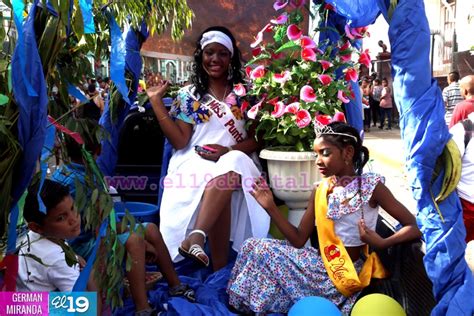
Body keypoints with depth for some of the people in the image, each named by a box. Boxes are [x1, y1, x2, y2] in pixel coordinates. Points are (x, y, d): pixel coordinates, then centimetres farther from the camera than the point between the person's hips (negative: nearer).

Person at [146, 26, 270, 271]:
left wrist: (228, 151, -13)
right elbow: (180, 141, -1)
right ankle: (219, 269, -35)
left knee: (227, 173, -38)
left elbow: (256, 139, 6)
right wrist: (156, 101, -3)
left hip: (235, 162, 0)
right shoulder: (188, 95, 10)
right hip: (197, 163, 0)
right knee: (217, 181, -36)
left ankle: (195, 237, -46)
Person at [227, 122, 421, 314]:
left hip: (343, 273, -6)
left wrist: (381, 243, -29)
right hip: (319, 264, 6)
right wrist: (270, 207, -5)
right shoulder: (321, 190, 4)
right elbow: (299, 240, 3)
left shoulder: (371, 186, -11)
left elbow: (414, 228, -12)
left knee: (259, 250, -13)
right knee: (254, 247, -6)